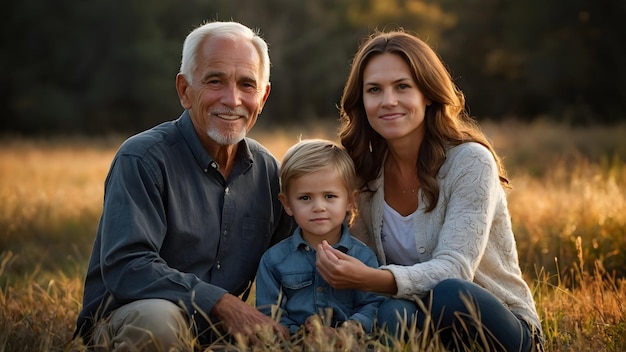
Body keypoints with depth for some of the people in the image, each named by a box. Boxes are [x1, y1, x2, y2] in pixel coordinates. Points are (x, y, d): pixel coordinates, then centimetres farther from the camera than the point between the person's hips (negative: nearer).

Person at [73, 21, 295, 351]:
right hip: (126, 320, -5)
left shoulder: (266, 169, 7)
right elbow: (124, 266, -23)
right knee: (157, 317, -38)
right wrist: (224, 305, -28)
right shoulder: (143, 159, -12)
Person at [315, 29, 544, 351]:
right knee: (393, 314, -35)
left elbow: (453, 270, -25)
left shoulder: (470, 162, -14)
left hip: (500, 323, -2)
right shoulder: (366, 170, 2)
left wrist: (368, 278, -41)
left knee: (448, 295, -36)